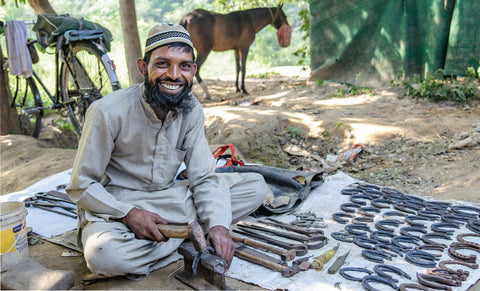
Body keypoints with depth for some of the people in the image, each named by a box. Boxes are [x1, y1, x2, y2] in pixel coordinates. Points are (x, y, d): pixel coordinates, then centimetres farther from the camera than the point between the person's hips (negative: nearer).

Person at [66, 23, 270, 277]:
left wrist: (218, 224, -23)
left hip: (168, 199, 4)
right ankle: (189, 241, -13)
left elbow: (203, 178, -5)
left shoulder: (192, 110, -5)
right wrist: (128, 214, -27)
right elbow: (81, 186, -13)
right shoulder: (109, 112, -20)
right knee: (105, 256, -39)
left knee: (256, 186, -8)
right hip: (116, 206, -4)